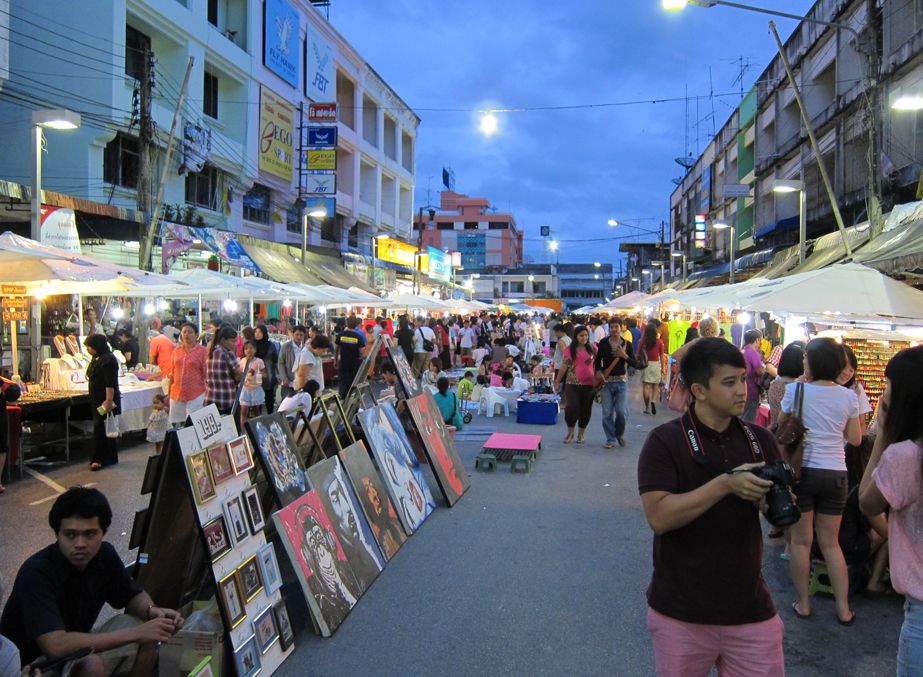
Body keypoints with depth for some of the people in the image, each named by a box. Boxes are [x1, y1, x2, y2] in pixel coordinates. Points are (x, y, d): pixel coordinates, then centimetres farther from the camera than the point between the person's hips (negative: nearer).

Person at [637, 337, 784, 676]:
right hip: (680, 614, -3)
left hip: (751, 609, 4)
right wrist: (726, 484, -27)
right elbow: (659, 516, -21)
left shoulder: (760, 439, 3)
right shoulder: (665, 441, -11)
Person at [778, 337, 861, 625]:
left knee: (801, 541, 10)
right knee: (831, 543, 16)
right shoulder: (848, 396, -1)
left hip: (802, 470, -3)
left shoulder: (796, 390, -10)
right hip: (835, 473, 3)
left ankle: (803, 603, 17)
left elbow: (779, 426, 2)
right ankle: (843, 608, 19)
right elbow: (855, 439, 6)